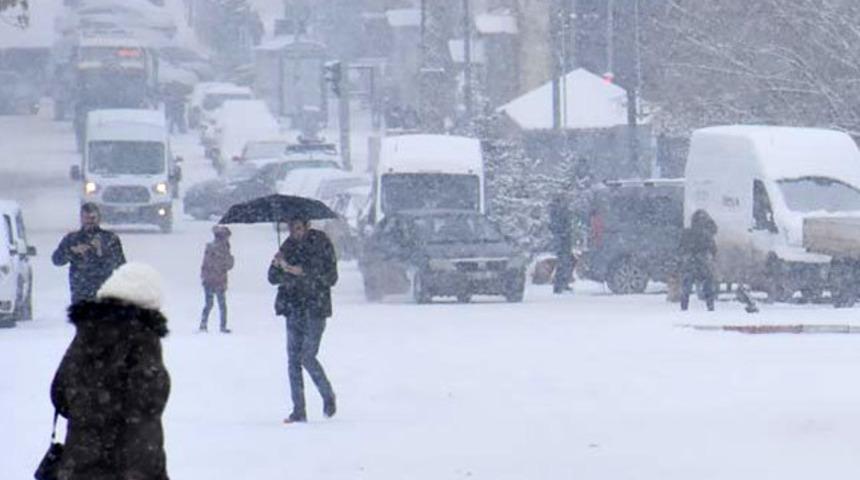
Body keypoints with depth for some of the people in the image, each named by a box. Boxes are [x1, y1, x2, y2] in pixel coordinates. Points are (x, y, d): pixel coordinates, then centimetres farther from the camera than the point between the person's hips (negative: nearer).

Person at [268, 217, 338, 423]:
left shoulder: (321, 244, -5)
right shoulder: (288, 246, 8)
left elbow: (331, 278, -9)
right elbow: (273, 279, 7)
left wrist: (303, 272, -20)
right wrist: (277, 265, -16)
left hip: (315, 308, -5)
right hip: (294, 309, 5)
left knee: (307, 357, -10)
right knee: (293, 360, 1)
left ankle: (328, 396, 14)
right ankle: (299, 410, 5)